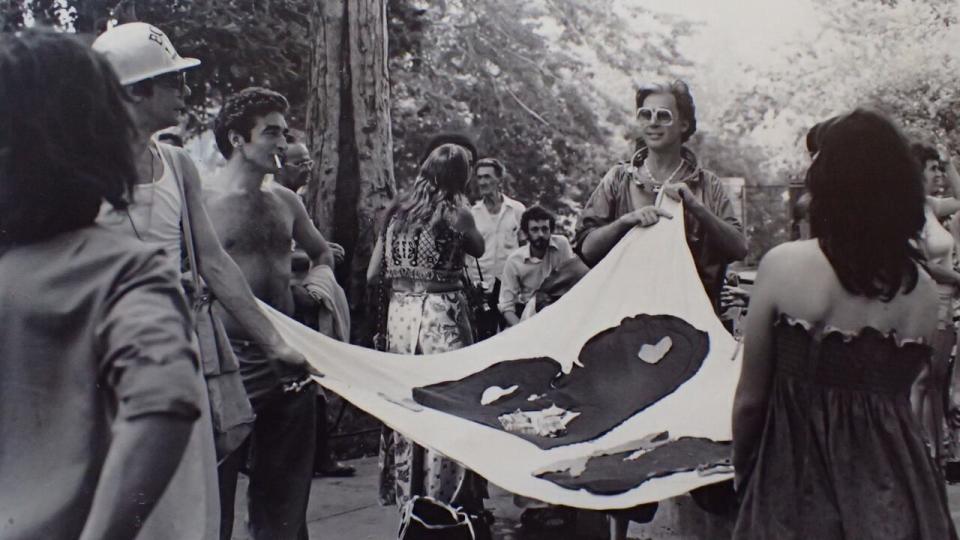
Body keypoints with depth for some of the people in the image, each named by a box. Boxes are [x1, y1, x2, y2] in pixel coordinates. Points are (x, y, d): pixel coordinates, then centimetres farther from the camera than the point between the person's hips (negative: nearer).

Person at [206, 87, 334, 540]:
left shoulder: (286, 201, 10)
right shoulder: (200, 201, -8)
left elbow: (322, 252, 27)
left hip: (288, 360, 6)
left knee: (285, 494, 15)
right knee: (215, 489, 1)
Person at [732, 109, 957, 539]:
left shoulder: (782, 266, -12)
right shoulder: (923, 289, -3)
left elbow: (750, 399, -6)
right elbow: (903, 385, 10)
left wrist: (742, 472, 8)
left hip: (800, 485, -3)